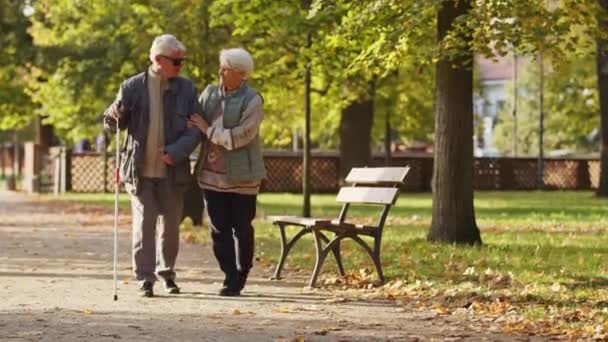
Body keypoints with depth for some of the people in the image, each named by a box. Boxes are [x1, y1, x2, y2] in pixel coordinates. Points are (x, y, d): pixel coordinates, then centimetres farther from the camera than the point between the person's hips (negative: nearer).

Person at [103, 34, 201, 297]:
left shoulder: (186, 88, 2)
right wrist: (113, 116, -22)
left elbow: (194, 129, -3)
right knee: (144, 223, -7)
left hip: (172, 172, 2)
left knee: (171, 224, 11)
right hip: (140, 171, -2)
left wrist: (175, 152, -19)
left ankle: (166, 272, 29)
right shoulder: (132, 87, -1)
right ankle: (145, 280, -1)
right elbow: (113, 125, 3)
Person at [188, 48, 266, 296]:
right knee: (219, 230, 1)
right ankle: (230, 277, 6)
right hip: (212, 174, 4)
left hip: (241, 177, -4)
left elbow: (239, 137, -18)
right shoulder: (209, 93, 9)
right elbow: (192, 123, 14)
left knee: (242, 230, 5)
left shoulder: (251, 101, -8)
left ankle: (239, 280, 18)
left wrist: (208, 130, -13)